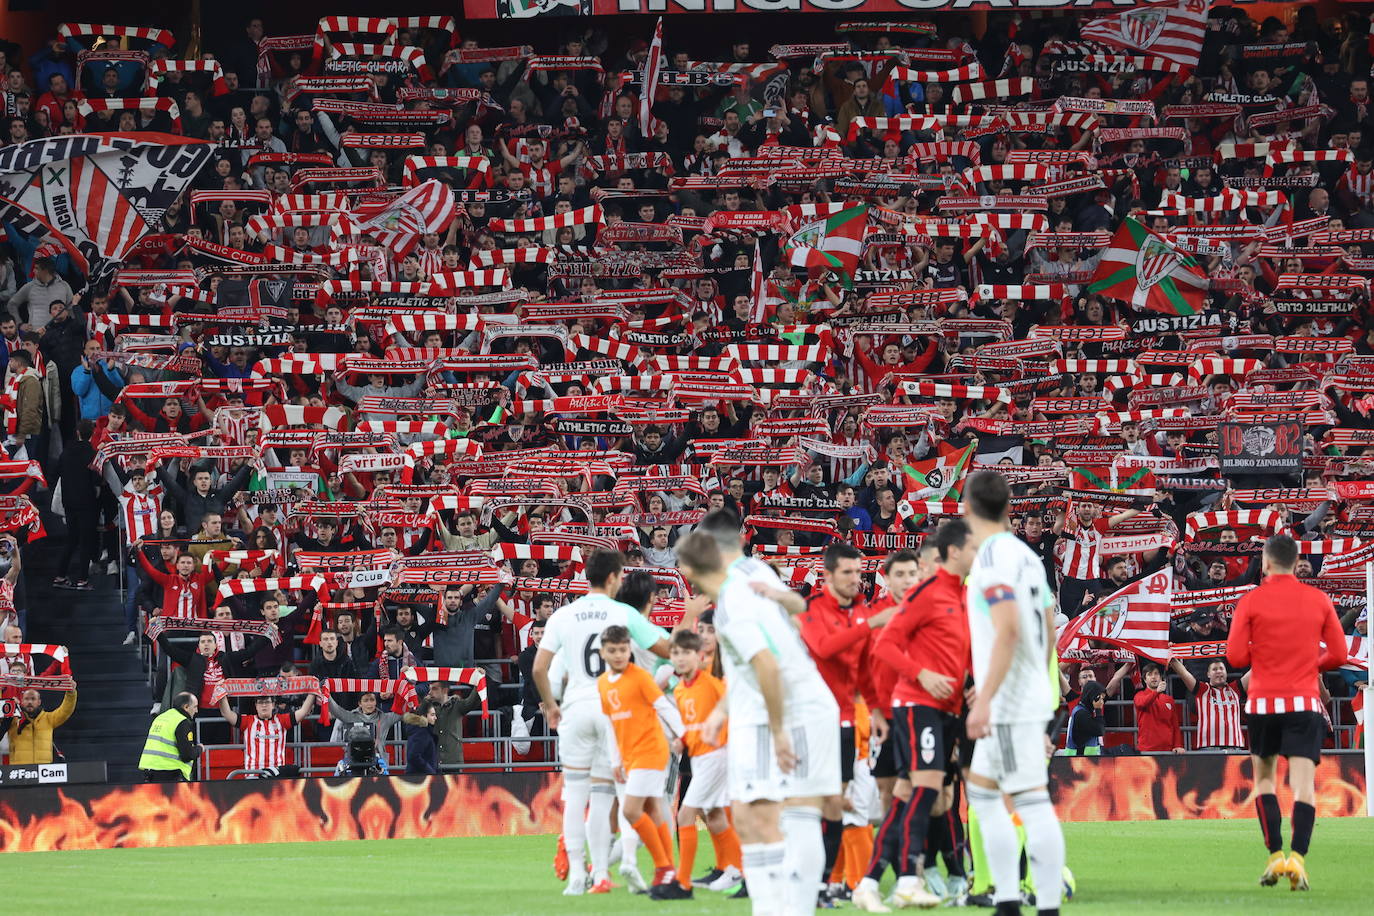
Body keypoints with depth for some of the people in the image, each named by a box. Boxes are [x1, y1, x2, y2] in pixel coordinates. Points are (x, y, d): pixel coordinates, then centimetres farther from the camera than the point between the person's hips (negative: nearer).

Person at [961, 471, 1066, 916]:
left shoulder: (993, 555, -14)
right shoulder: (1026, 554, 14)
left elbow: (1008, 629, -24)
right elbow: (1049, 630, 19)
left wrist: (984, 698, -25)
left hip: (1010, 703, -10)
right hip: (1031, 694, 10)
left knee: (1031, 800, -10)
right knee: (982, 790, 17)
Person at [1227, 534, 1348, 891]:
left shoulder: (1251, 601, -2)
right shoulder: (1318, 600, 4)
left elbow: (1236, 656, -5)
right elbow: (1338, 654, 5)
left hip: (1263, 701, 0)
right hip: (1305, 701, 0)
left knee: (1264, 778, 15)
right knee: (1304, 784, -5)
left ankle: (1275, 855, 4)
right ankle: (1297, 857, -22)